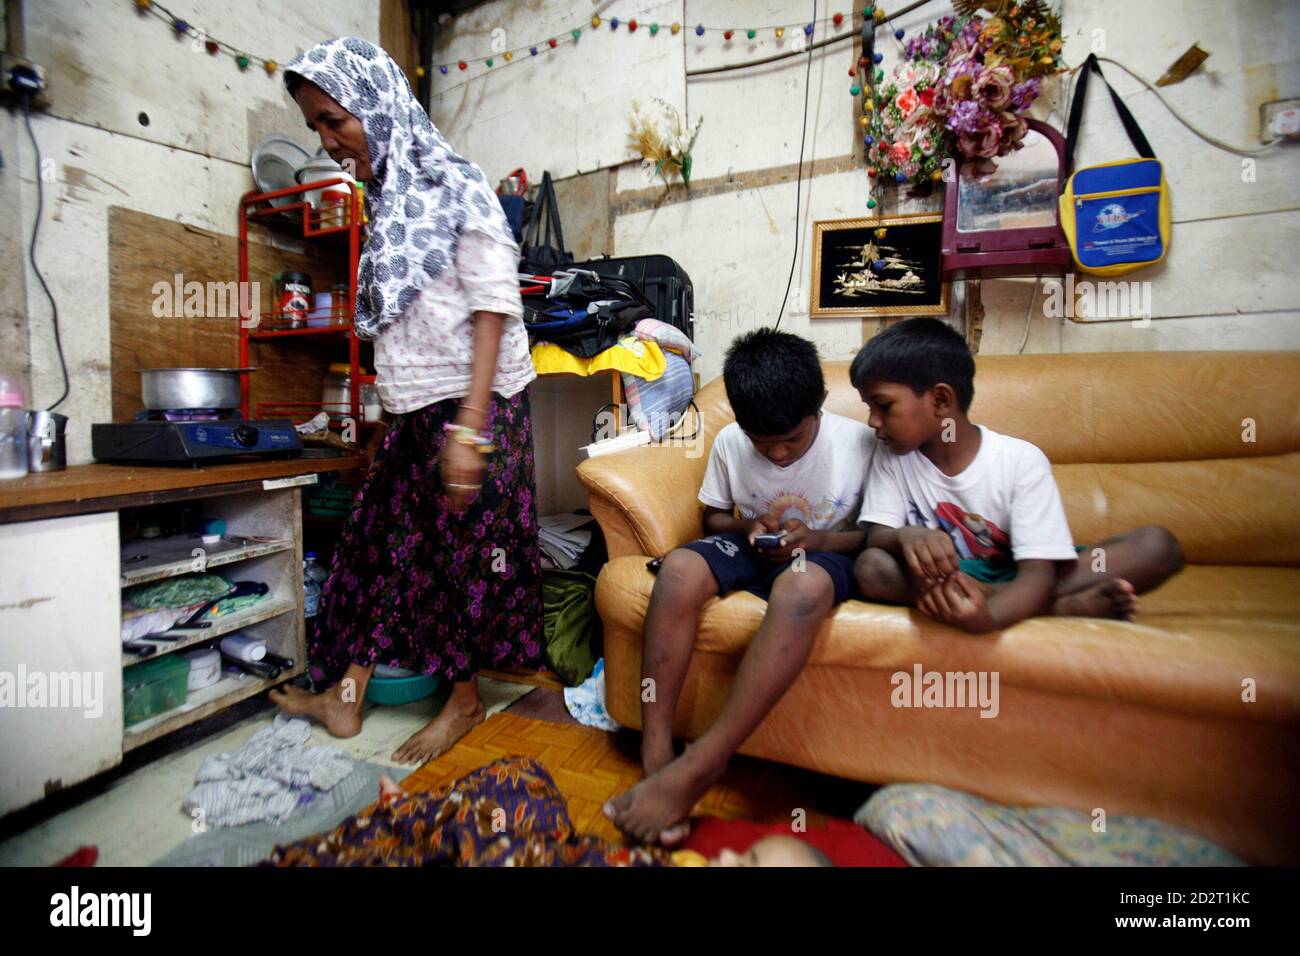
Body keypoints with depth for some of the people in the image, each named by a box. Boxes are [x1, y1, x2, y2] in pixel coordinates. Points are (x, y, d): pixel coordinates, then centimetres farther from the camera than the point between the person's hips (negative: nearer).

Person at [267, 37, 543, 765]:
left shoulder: (457, 191, -6)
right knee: (378, 539, 10)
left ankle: (466, 700, 22)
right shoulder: (389, 204, 16)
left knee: (468, 551, 2)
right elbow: (400, 327, 15)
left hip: (473, 407, -8)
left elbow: (493, 312, -14)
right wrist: (414, 416, 13)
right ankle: (346, 696, 26)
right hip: (415, 413, 8)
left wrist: (469, 430, -21)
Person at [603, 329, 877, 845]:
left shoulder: (860, 444, -12)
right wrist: (746, 526, -14)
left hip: (824, 553, -2)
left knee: (802, 588, -41)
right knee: (679, 569, -31)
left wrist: (816, 538, -20)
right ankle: (656, 756, -27)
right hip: (752, 547, 3)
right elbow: (713, 517, 9)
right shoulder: (729, 443, -6)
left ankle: (699, 766, -35)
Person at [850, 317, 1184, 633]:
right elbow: (876, 536, -15)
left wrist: (986, 615, -45)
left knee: (1158, 544, -18)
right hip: (949, 578, 2)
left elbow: (1037, 571, -23)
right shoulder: (893, 457, -8)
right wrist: (906, 536, -40)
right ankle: (1063, 606, -24)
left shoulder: (1021, 460, -16)